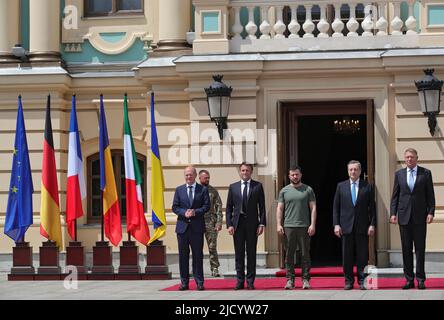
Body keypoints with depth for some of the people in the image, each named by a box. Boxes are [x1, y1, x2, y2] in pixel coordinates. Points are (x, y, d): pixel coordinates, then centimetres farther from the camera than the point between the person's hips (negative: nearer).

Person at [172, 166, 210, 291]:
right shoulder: (179, 190, 9)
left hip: (197, 227, -2)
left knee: (198, 255, 1)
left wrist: (195, 212, -15)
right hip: (182, 226, 2)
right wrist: (184, 213, -12)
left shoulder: (203, 189, 5)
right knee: (183, 255, 3)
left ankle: (199, 282, 6)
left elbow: (207, 206, -1)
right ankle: (184, 282, 7)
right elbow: (175, 207, 6)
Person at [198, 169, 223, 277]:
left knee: (212, 247, -2)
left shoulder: (213, 191, 6)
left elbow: (219, 207, 4)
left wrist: (219, 222, -5)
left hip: (210, 222, 0)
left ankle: (214, 269, 1)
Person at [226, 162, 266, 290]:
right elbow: (229, 207, 8)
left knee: (251, 253, 2)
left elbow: (262, 206, 4)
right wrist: (229, 224, -2)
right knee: (239, 254, 3)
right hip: (237, 223, 1)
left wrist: (262, 223, -5)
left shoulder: (258, 186, 5)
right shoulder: (233, 187, 9)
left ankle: (250, 282, 6)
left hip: (252, 223, -1)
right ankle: (240, 281, 8)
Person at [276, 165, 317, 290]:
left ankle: (306, 280, 5)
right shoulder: (284, 191, 10)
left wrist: (313, 225, -6)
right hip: (288, 227, 1)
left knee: (305, 254, 0)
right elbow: (280, 209, 9)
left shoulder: (308, 190, 7)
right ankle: (290, 280, 6)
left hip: (304, 227, -1)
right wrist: (279, 225, -2)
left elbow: (313, 208, 3)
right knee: (289, 255, 2)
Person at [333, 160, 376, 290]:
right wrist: (336, 224, -1)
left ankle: (362, 281, 6)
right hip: (346, 226, 1)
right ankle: (349, 282, 10)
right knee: (347, 256, 3)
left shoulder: (368, 187, 5)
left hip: (362, 227, -1)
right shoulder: (341, 186, 8)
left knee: (362, 256, 0)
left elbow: (372, 207, 4)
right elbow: (336, 207, 7)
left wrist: (372, 224, -4)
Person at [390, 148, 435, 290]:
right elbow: (395, 196, 9)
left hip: (420, 216, -2)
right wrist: (393, 213, 0)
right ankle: (409, 279, 7)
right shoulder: (399, 174, 10)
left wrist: (431, 212, -7)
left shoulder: (425, 173, 5)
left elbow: (430, 194, 3)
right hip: (404, 216, 2)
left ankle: (420, 279, 3)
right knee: (406, 249, 3)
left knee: (420, 248, -2)